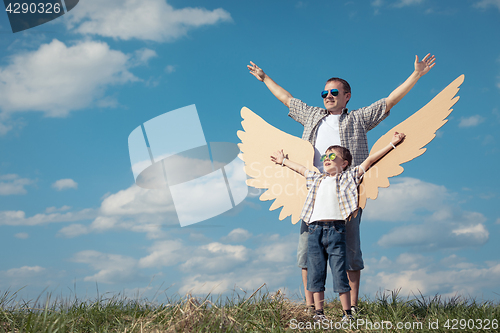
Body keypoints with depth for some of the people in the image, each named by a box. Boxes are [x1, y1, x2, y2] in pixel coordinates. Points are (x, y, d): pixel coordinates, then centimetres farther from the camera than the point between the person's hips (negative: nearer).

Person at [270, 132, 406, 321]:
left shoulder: (349, 177, 13)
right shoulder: (316, 179, 24)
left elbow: (369, 160, 12)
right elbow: (300, 168, 40)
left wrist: (392, 144, 12)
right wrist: (283, 161, 52)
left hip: (336, 229, -4)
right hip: (315, 228, 4)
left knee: (339, 273, -5)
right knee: (315, 272, 3)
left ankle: (347, 313, 1)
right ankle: (318, 312, 9)